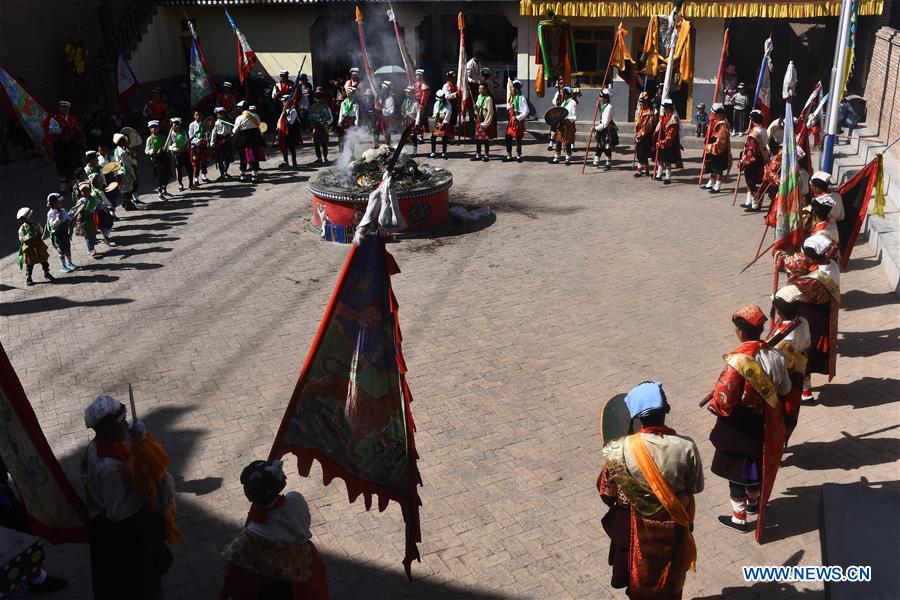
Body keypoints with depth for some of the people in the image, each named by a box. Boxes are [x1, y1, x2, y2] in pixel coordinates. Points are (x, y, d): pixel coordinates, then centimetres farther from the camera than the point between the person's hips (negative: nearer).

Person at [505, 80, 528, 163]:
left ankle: (518, 155, 13)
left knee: (518, 139, 2)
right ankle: (509, 155, 14)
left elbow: (526, 112, -17)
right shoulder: (513, 98, 12)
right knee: (508, 138, 5)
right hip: (511, 121, 8)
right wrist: (508, 109, 3)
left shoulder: (521, 98, -13)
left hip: (519, 122, -8)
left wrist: (517, 118, -20)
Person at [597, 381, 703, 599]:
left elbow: (606, 493, -13)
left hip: (637, 530, -1)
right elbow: (696, 487, -7)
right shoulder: (686, 447, -24)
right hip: (674, 529, 1)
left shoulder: (622, 450, -26)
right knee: (670, 581, 27)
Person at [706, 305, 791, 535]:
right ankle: (754, 504, 46)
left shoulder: (737, 361, -28)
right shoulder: (774, 355, -9)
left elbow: (723, 402, -25)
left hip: (740, 429, -6)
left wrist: (712, 404, -5)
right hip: (764, 426, 6)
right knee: (757, 465, 26)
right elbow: (785, 388, 5)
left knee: (736, 470, 11)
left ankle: (739, 518, 24)